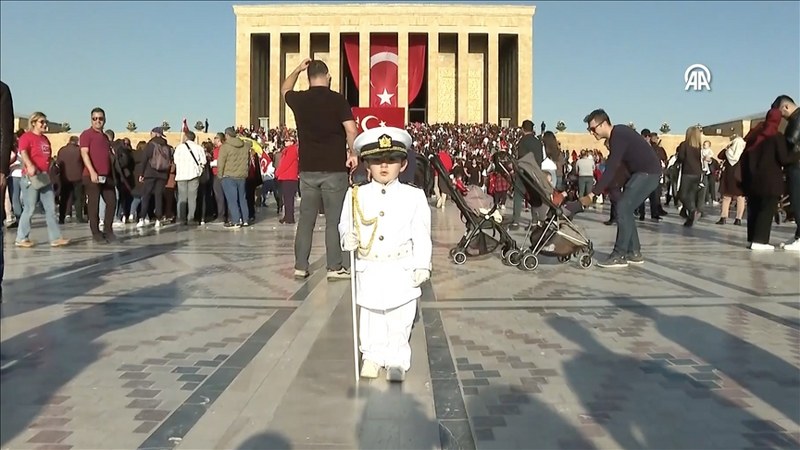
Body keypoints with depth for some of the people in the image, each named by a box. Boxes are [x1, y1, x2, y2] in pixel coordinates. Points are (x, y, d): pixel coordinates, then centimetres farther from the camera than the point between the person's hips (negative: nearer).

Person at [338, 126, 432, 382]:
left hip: (401, 270, -1)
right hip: (369, 269, 2)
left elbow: (421, 235, -1)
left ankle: (396, 361, 23)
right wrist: (347, 239, -14)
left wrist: (422, 265, -6)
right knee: (370, 316, 14)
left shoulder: (414, 197, -3)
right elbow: (345, 226, 8)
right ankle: (372, 357, 32)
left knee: (400, 319, 6)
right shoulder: (356, 195, 1)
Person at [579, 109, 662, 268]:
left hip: (649, 173, -10)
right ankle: (634, 253, 13)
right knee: (625, 209, 8)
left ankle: (619, 255, -14)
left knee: (623, 208, -15)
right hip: (641, 172, 10)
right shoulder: (618, 133, 10)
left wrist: (592, 195, -26)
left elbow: (610, 170, -25)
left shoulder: (618, 137, -20)